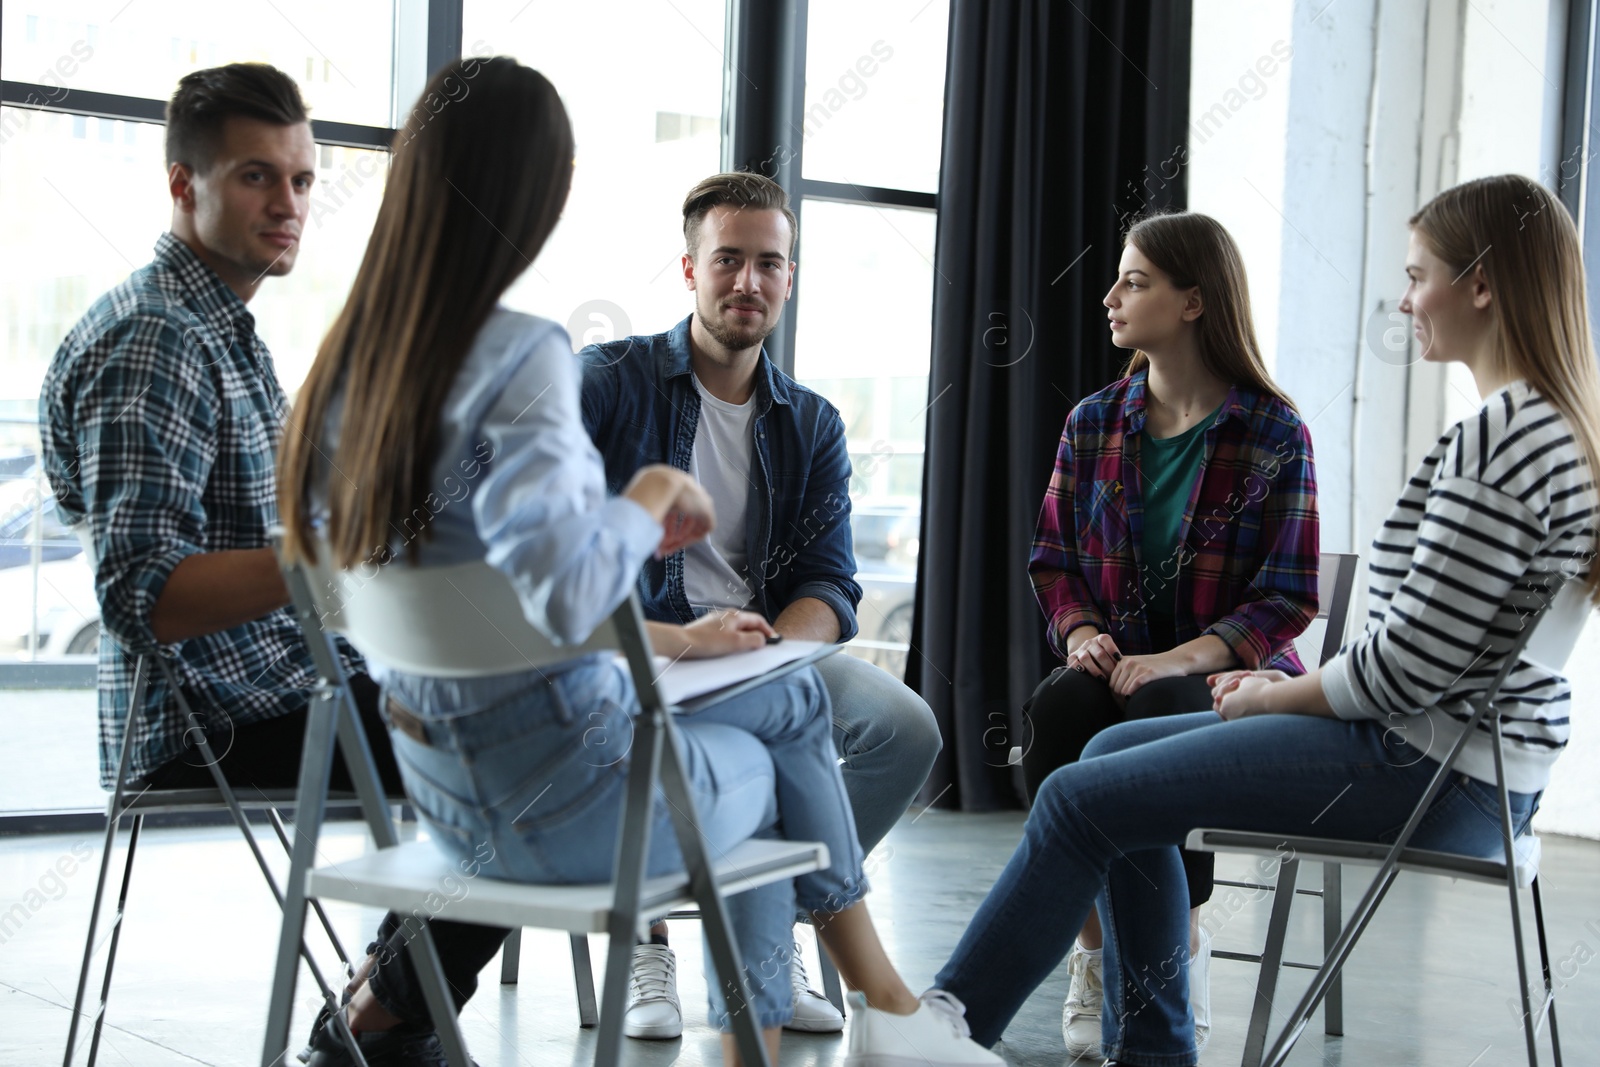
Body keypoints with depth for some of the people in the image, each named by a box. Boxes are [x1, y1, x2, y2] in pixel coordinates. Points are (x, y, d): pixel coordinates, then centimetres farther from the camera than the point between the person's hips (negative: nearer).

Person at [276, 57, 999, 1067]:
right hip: (559, 793, -7)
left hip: (441, 784, 7)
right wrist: (655, 494, -15)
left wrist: (667, 639, 16)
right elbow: (560, 592, -36)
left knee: (793, 697, 26)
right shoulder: (522, 357, -22)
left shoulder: (357, 351, 2)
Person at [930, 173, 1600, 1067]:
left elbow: (1415, 657, -22)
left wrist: (1275, 697, -5)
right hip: (1468, 762, 10)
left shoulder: (1500, 438, -21)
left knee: (1082, 800, -5)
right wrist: (1290, 686, 8)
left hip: (1428, 777, -10)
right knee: (1114, 755, 17)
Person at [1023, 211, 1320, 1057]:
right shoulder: (1093, 424, 10)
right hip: (1117, 665, 3)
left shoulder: (1273, 434, -3)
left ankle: (1182, 947, -18)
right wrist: (1080, 633, -8)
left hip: (1230, 672, -3)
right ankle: (1094, 950, -20)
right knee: (1055, 710, -32)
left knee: (1160, 713, -38)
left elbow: (1288, 597, -6)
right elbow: (1052, 557, 14)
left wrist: (1185, 658, -21)